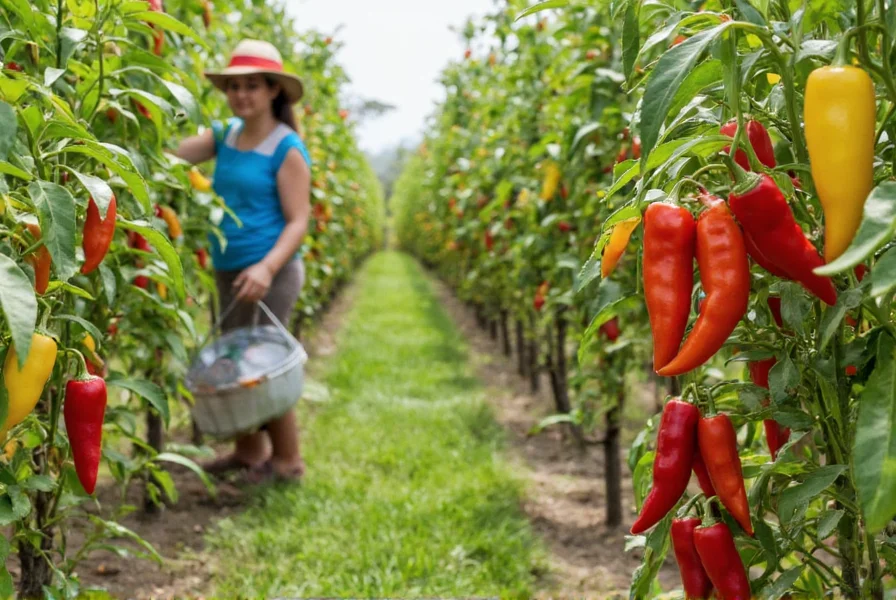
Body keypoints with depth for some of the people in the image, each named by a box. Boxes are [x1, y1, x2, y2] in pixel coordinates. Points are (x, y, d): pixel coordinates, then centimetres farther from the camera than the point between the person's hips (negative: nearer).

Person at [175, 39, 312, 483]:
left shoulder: (287, 148, -10)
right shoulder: (225, 134, 8)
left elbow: (298, 221, -14)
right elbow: (173, 152, -5)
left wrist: (267, 267, -28)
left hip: (271, 272, -7)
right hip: (228, 271, 7)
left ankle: (287, 460, 14)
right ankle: (249, 451, 29)